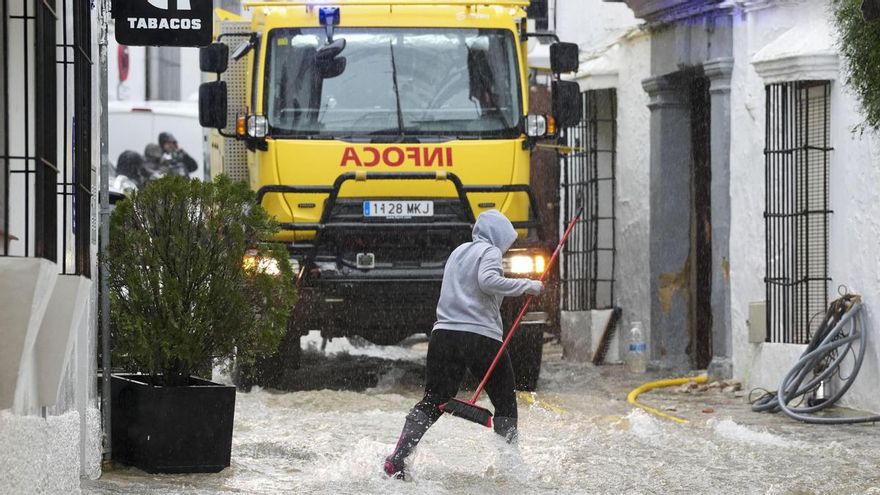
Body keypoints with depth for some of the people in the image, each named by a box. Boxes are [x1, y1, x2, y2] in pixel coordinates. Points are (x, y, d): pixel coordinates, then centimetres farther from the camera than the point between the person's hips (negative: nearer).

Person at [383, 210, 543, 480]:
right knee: (505, 404, 11)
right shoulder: (490, 252, -1)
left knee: (431, 403, 7)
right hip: (481, 337, -6)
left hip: (444, 335, 6)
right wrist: (527, 286, -14)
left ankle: (396, 460, -9)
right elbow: (487, 281, -20)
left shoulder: (459, 252, 21)